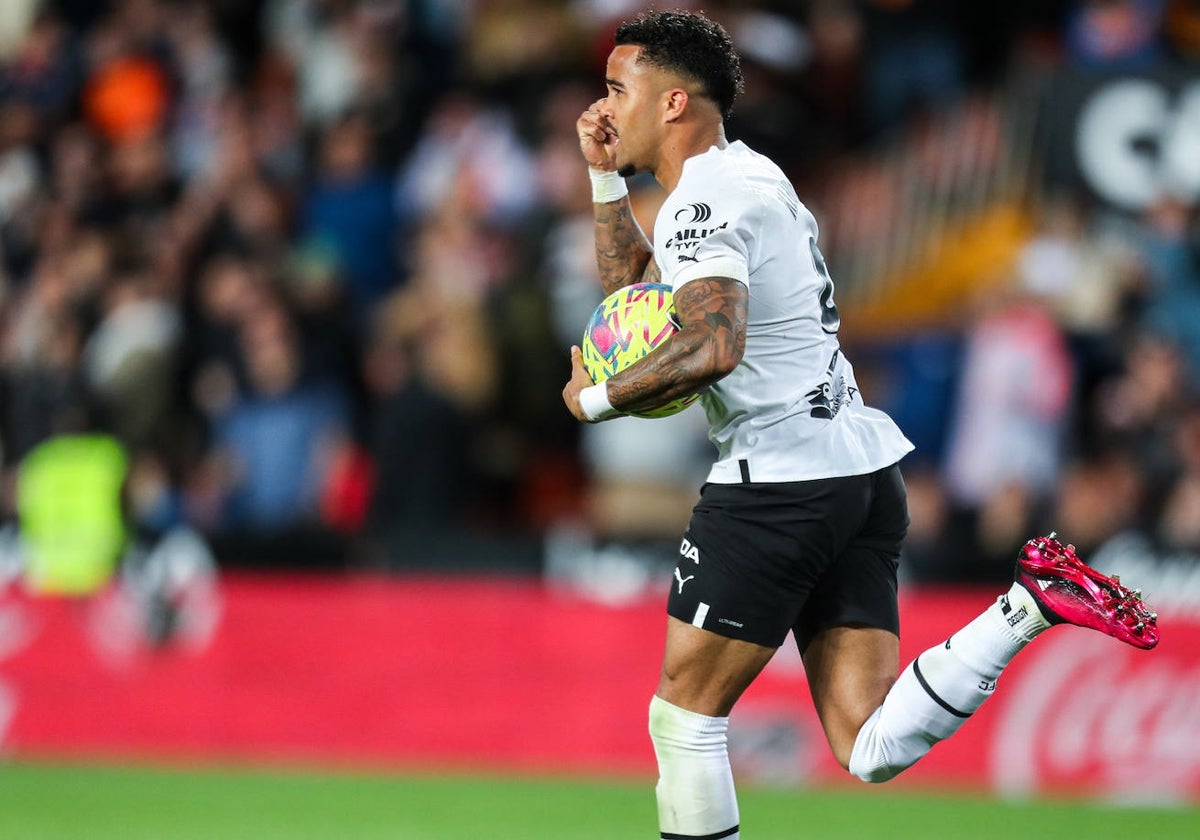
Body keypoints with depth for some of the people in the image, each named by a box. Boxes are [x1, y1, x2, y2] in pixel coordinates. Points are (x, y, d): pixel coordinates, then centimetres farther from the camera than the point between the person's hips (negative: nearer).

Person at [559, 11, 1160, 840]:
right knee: (872, 751, 0)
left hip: (781, 477, -10)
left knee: (685, 713, 3)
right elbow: (634, 284, 34)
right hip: (863, 466, 10)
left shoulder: (705, 198, -11)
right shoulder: (750, 176, 21)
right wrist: (606, 177, 22)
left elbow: (711, 346, -28)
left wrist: (598, 397, -15)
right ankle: (1028, 606, -10)